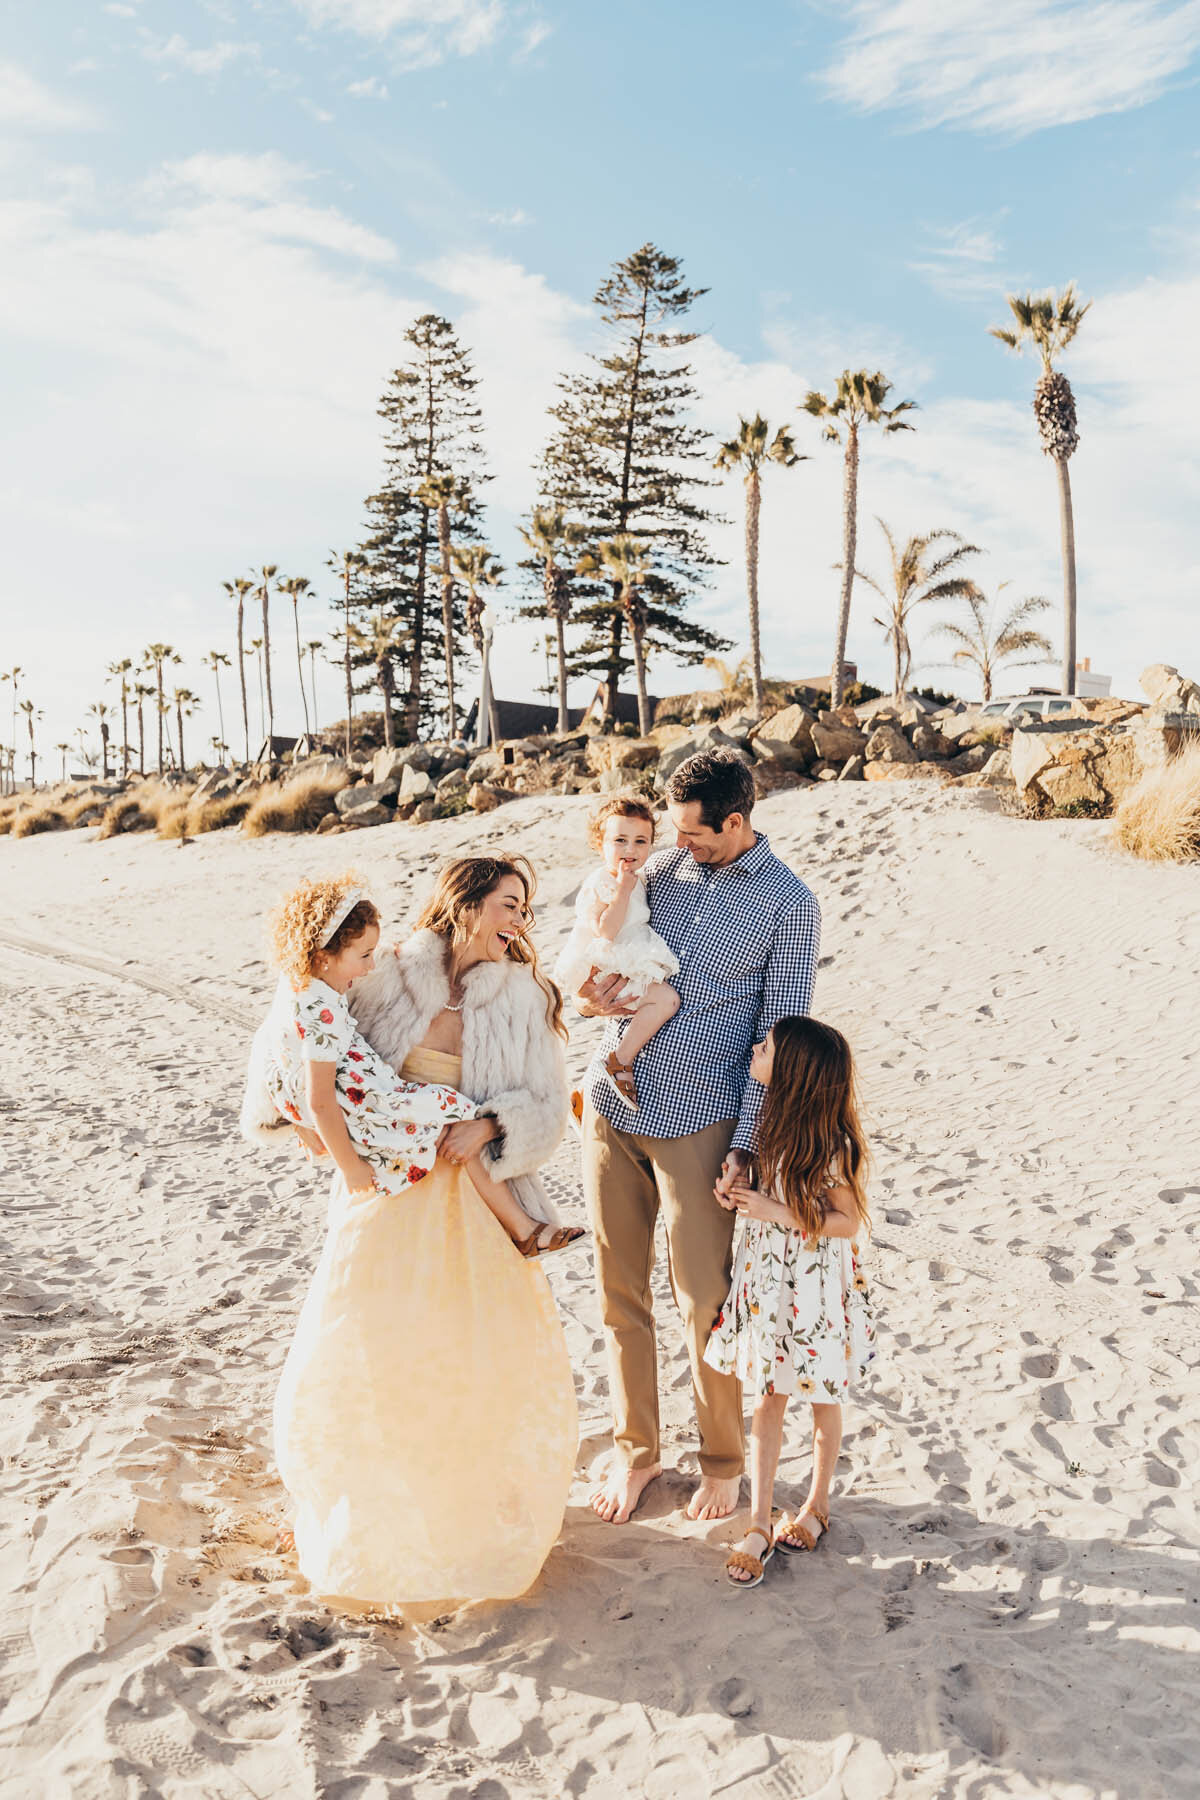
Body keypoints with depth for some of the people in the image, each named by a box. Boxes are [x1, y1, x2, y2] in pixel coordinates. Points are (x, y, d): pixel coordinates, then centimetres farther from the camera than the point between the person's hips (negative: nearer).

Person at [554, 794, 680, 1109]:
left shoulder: (637, 879, 11)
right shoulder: (599, 885, -18)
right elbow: (606, 930, -28)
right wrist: (623, 890, -28)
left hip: (633, 965, 10)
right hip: (604, 970, -10)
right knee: (666, 999, -22)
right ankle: (620, 1060, -17)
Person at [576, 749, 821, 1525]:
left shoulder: (790, 905, -5)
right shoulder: (660, 869, 8)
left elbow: (779, 1035, -5)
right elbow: (607, 956, 19)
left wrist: (746, 1145, -10)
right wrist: (589, 995, -6)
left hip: (699, 1119, -4)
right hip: (614, 1103, 4)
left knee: (705, 1301, 3)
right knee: (620, 1295, 11)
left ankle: (724, 1459, 26)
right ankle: (636, 1449, 29)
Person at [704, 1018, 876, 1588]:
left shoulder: (833, 1145, -23)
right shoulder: (772, 1122, -3)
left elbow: (847, 1222, -17)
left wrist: (775, 1211, -24)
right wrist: (741, 1191, -6)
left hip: (817, 1287, -5)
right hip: (766, 1280, 6)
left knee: (822, 1399, 15)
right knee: (767, 1398, 11)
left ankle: (816, 1507, 36)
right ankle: (759, 1525, 20)